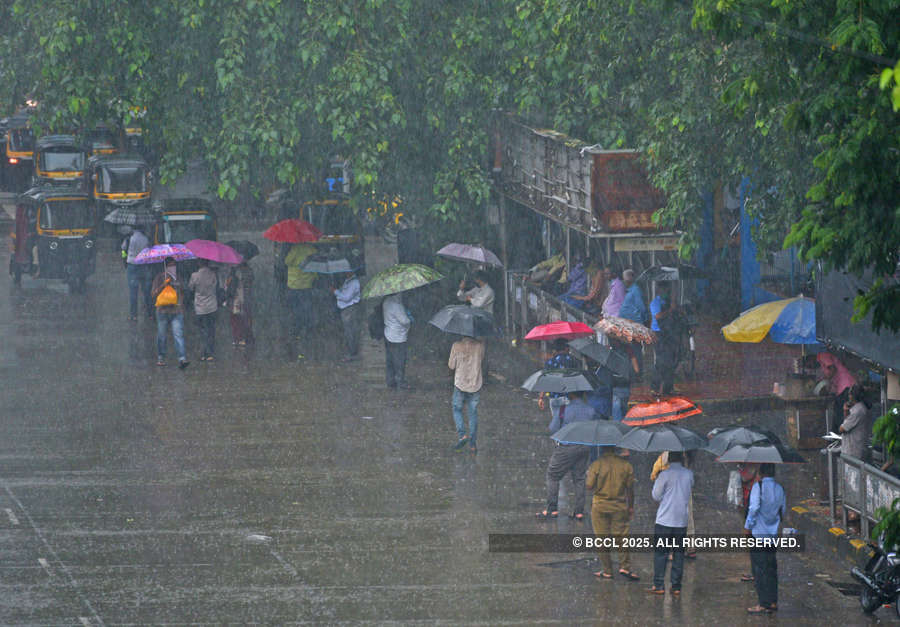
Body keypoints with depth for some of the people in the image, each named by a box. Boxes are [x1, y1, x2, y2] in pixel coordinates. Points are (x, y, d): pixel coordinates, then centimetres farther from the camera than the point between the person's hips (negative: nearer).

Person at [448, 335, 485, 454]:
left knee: (457, 409, 18)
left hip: (460, 385, -2)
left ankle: (462, 434, -3)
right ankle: (473, 443, 12)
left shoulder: (457, 345, -10)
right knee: (473, 413, 14)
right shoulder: (480, 345, -6)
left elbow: (451, 366, -3)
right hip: (476, 385, 2)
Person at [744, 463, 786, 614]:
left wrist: (748, 526, -8)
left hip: (758, 532, -6)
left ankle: (764, 603, -5)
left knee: (760, 569, -3)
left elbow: (754, 507, -17)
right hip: (773, 533, 6)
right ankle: (773, 601, 15)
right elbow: (783, 510, 15)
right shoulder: (779, 489, 7)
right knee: (771, 568, 13)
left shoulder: (759, 486, -12)